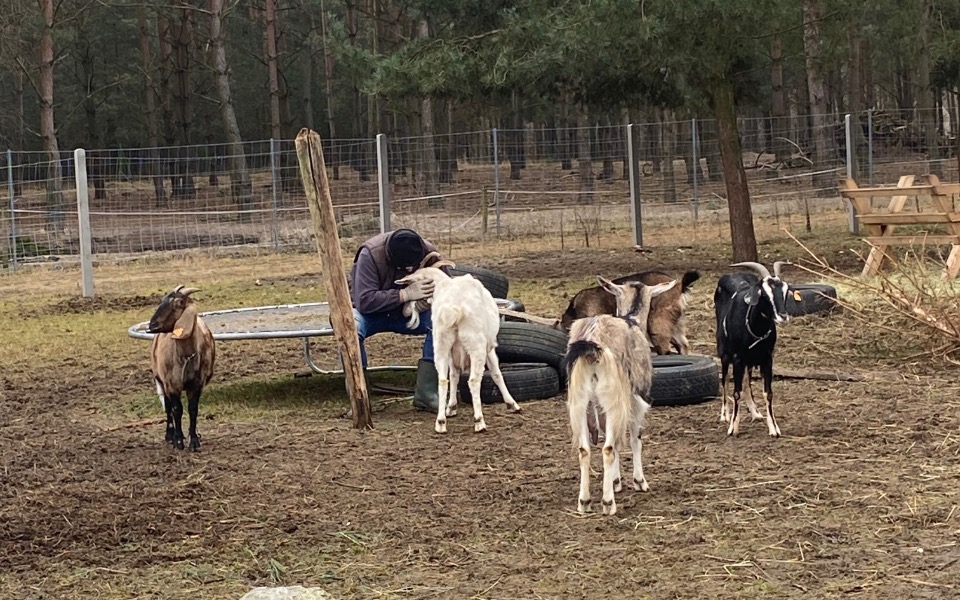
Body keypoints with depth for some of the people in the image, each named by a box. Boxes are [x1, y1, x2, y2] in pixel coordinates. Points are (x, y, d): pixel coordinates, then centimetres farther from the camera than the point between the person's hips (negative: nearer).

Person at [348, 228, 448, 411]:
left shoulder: (429, 253, -17)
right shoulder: (370, 254, -29)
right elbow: (364, 300, -34)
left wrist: (431, 298, -29)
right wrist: (405, 294, -42)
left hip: (407, 312, 3)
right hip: (372, 313, -3)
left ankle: (425, 394, -20)